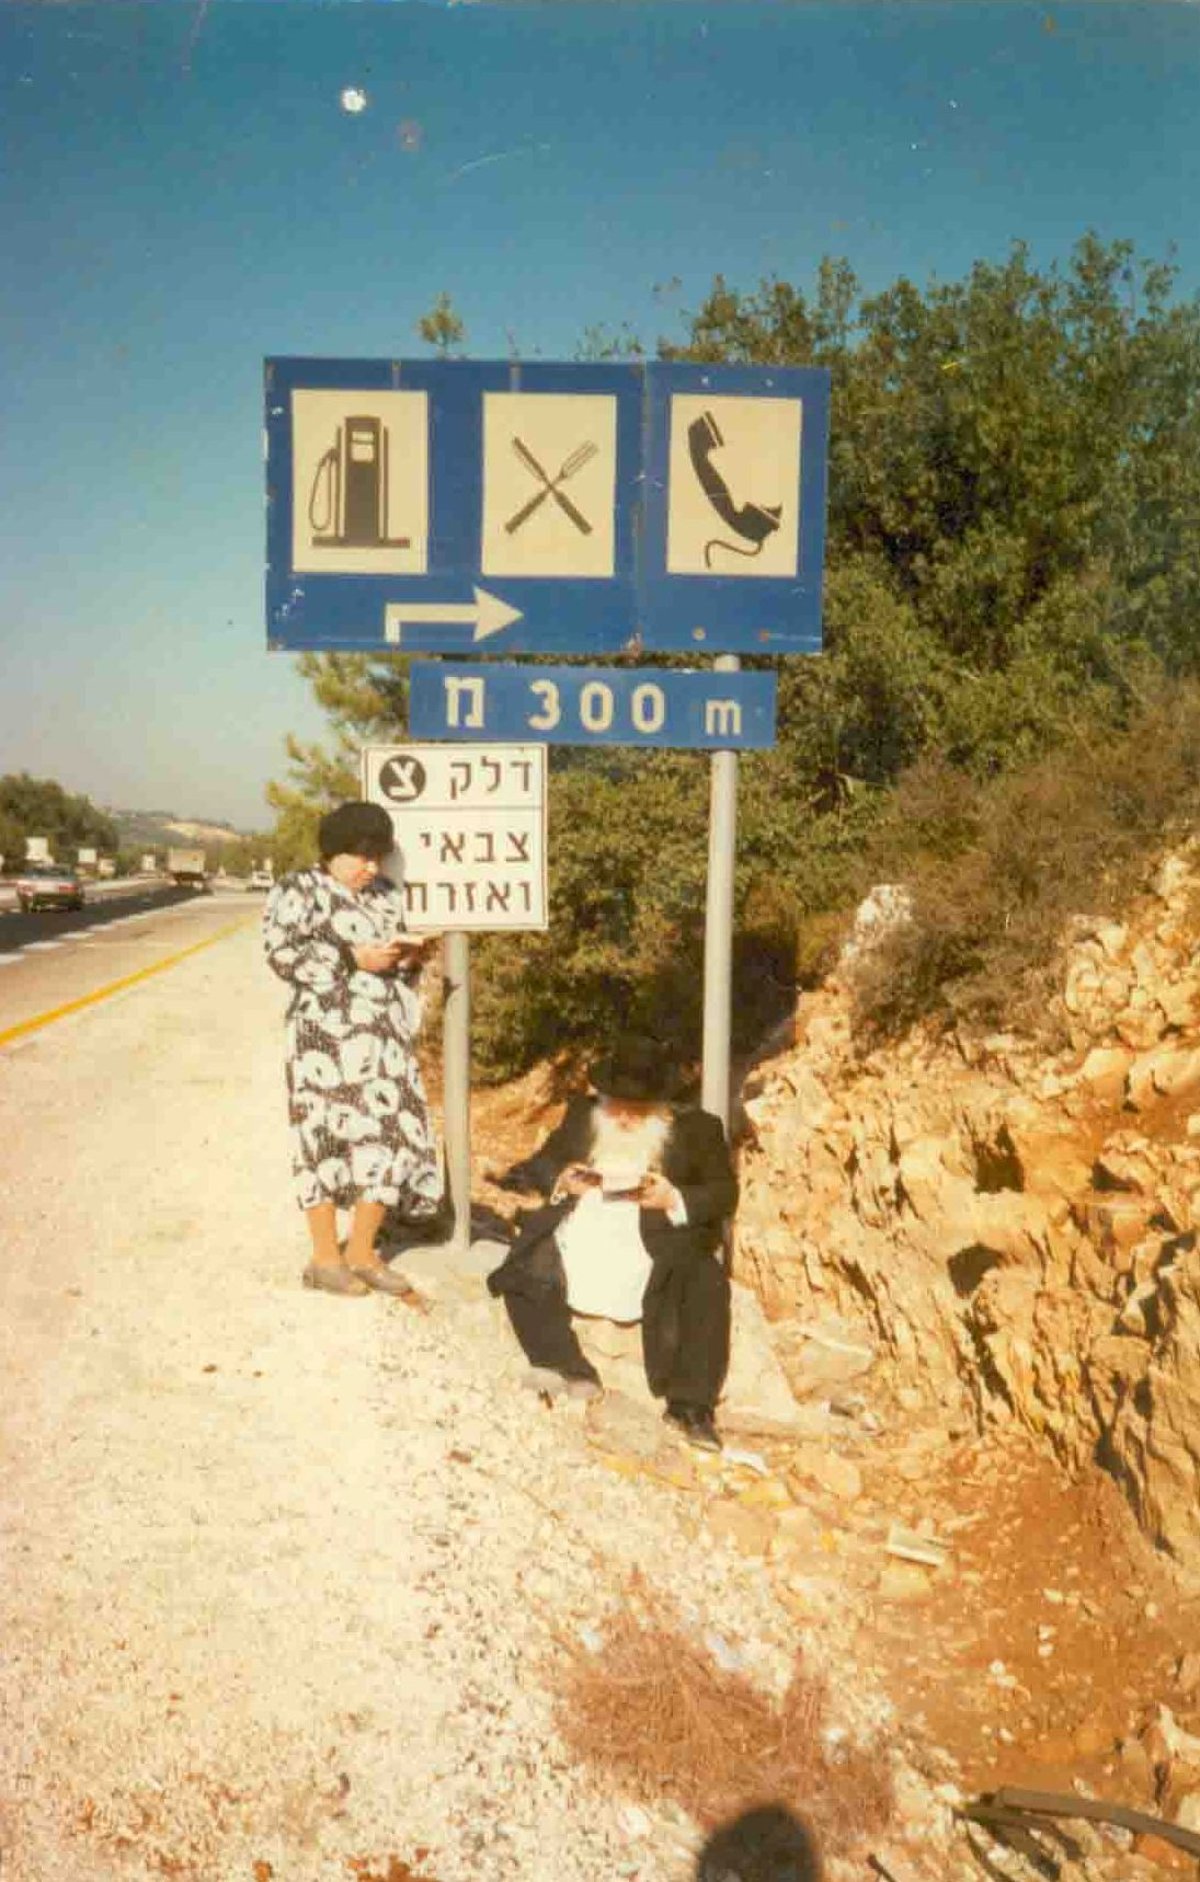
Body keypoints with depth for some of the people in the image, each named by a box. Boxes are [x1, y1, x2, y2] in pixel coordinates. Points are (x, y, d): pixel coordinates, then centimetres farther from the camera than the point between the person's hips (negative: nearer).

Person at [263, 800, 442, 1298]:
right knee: (330, 1136, -1)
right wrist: (353, 959, -18)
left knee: (392, 1136, 4)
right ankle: (324, 1258, 12)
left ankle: (362, 1251, 17)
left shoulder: (386, 894, 16)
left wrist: (410, 955, -2)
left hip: (386, 1035, 6)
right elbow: (282, 953, -13)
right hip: (328, 1033, -6)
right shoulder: (299, 890, -3)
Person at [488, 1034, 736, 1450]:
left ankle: (692, 1406, -25)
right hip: (576, 1246, 3)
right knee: (522, 1270, -22)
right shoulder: (583, 1114, 19)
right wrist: (561, 1180, -4)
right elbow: (541, 1162, 20)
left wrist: (676, 1200, -15)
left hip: (653, 1250, -3)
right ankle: (569, 1369, -11)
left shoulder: (695, 1127, 9)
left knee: (706, 1282, -30)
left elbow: (725, 1193, 4)